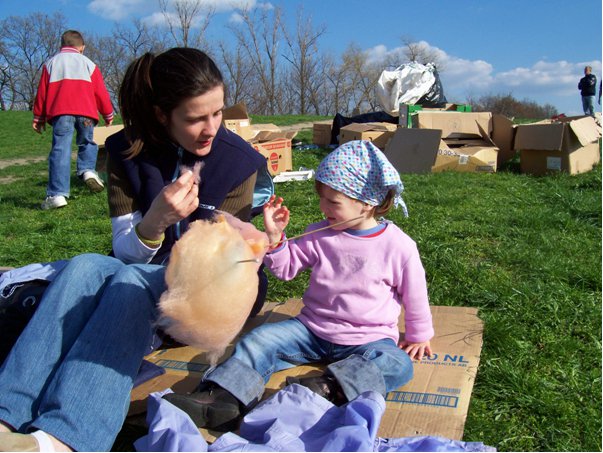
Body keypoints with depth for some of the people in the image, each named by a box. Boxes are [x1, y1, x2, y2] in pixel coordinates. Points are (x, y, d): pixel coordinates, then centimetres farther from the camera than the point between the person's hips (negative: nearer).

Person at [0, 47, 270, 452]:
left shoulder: (239, 161, -9)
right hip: (145, 272, 3)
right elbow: (127, 253, -6)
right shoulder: (129, 152, -4)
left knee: (130, 281, -33)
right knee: (85, 267, -29)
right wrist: (152, 224, -28)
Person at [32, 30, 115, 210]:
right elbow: (101, 92, 14)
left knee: (60, 149, -5)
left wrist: (39, 117, 21)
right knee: (86, 142, 21)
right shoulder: (88, 63, 18)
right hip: (85, 111, 1)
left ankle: (57, 194, -13)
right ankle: (88, 169, -8)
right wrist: (108, 114, 24)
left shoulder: (51, 63, 20)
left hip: (60, 112, 0)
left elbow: (42, 92, 17)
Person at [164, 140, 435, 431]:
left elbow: (415, 294, 2)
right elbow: (286, 267, 6)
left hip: (369, 338, -3)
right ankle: (221, 399, -28)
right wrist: (274, 236, -10)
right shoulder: (319, 235, 0)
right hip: (312, 329, 3)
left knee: (397, 364, -32)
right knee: (259, 339, -13)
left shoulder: (398, 246, -10)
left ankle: (326, 389, -51)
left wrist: (418, 336, 9)